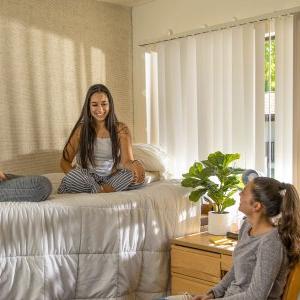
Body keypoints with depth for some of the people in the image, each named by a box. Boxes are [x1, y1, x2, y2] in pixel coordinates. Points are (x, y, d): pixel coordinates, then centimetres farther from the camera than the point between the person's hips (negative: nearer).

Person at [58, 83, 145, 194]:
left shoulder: (121, 130, 2)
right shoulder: (81, 130, 1)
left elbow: (127, 161, -10)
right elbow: (65, 161, 1)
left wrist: (134, 166, -35)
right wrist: (73, 175, -21)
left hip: (112, 179, 1)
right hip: (86, 180, -1)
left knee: (136, 173, -27)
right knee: (75, 175, -34)